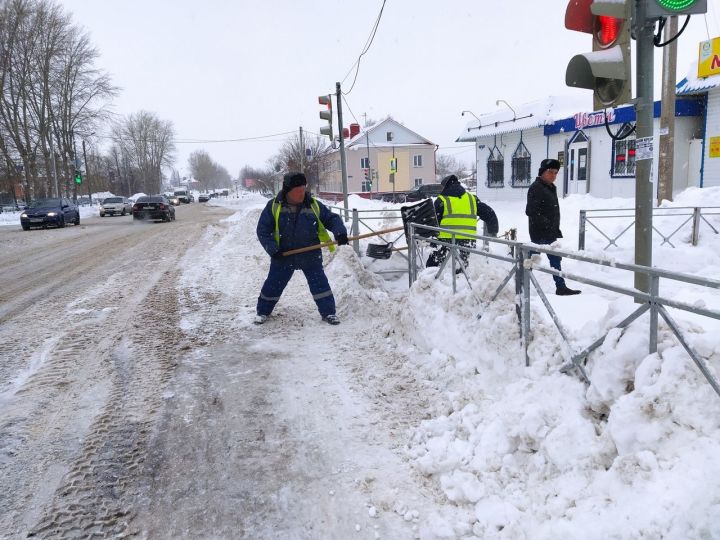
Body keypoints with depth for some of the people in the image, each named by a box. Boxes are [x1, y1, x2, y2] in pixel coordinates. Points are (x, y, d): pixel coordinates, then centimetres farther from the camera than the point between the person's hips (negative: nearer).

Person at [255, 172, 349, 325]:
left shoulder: (314, 205, -6)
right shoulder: (274, 206, -9)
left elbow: (331, 218, -2)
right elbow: (263, 230, -5)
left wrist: (340, 232, -21)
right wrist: (272, 249, -16)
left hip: (311, 255, 0)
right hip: (283, 256, 0)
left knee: (320, 283, 0)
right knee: (273, 284, 10)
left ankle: (328, 312, 14)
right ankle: (263, 311, 30)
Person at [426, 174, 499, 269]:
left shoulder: (441, 200, 4)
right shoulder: (472, 198, 15)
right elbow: (489, 214, 17)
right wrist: (493, 232, 30)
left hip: (447, 239, -4)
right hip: (468, 240, 4)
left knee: (433, 264, 9)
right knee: (462, 268, 21)